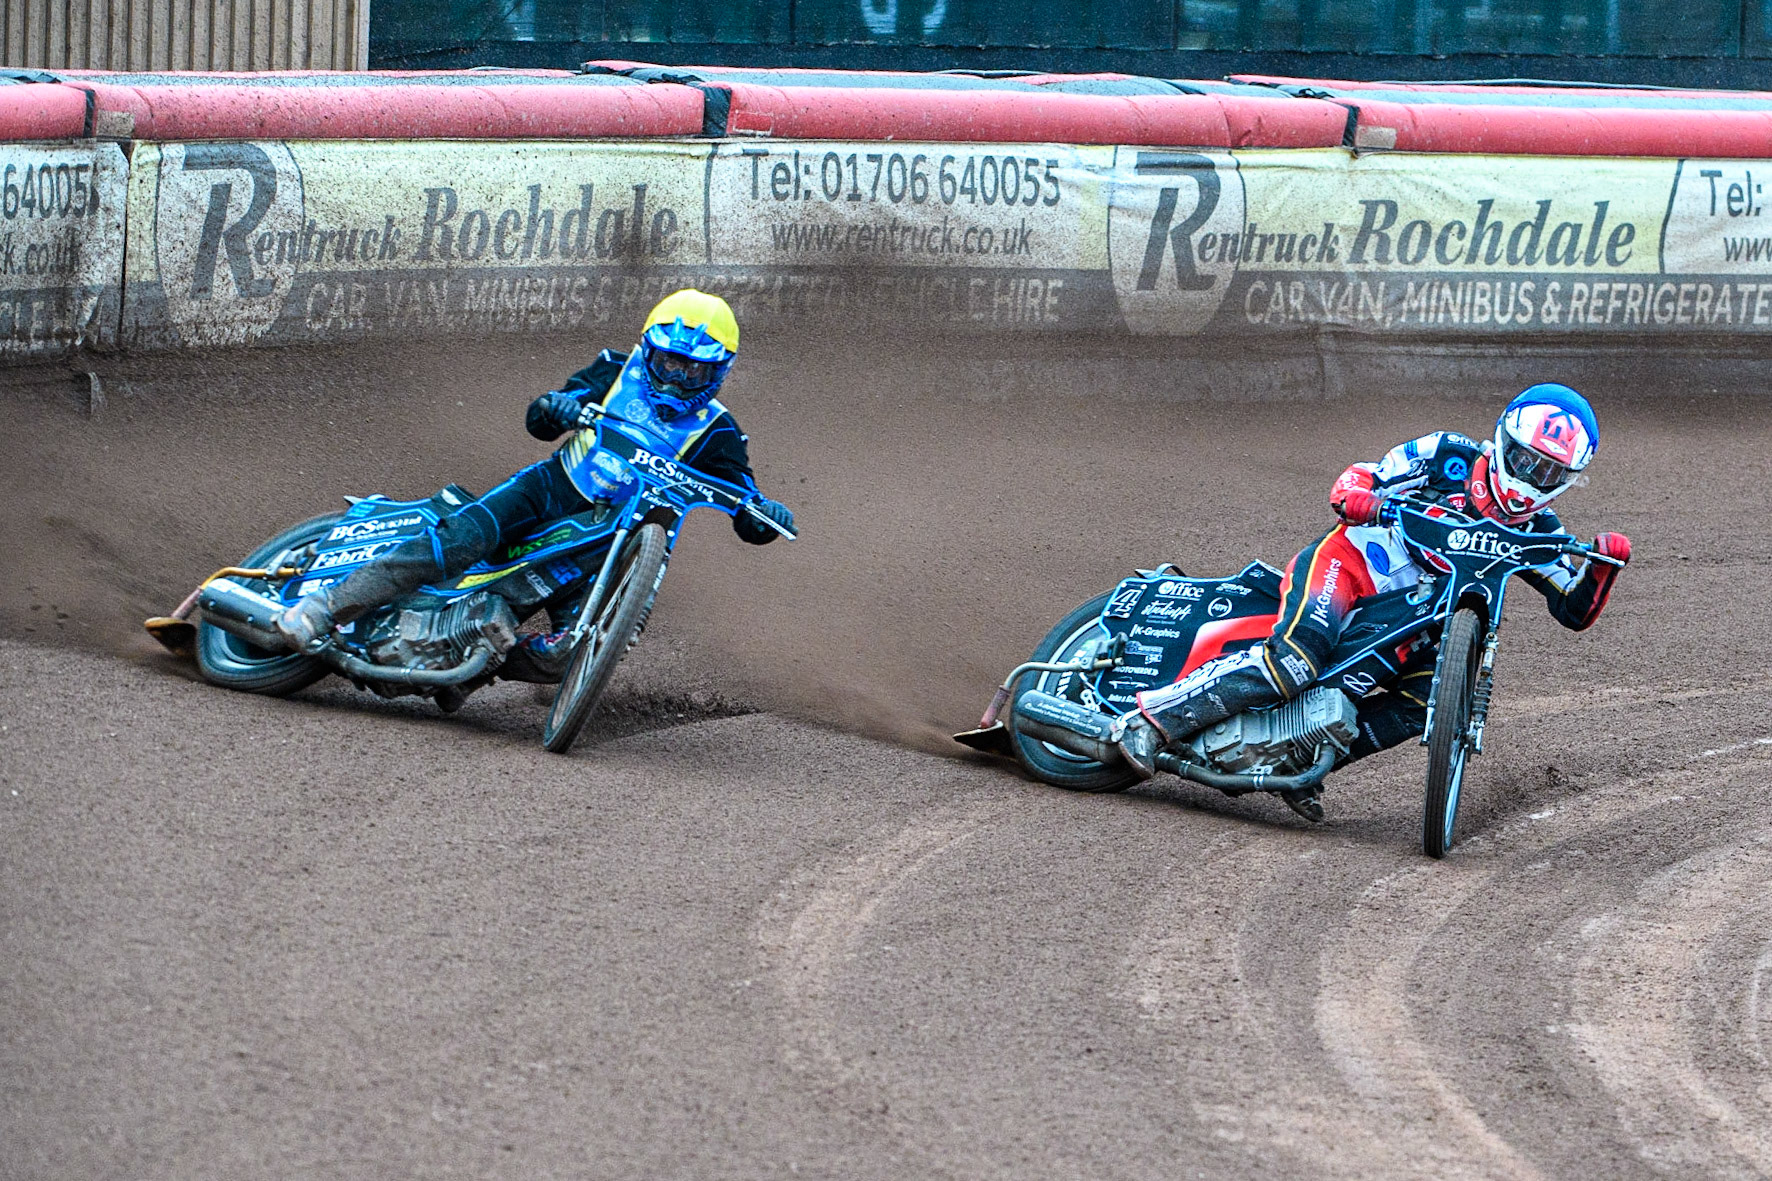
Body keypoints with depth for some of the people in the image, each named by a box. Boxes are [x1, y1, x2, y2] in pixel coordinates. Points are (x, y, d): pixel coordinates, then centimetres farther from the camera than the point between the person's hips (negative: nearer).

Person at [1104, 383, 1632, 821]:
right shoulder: (1448, 455, -7)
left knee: (1430, 696, -21)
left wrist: (1602, 566, -15)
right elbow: (1356, 481, -6)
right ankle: (1150, 718, -29)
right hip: (1347, 563, -6)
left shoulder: (1534, 531, 6)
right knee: (1296, 660, -32)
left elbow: (1576, 610, 5)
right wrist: (1357, 496, -31)